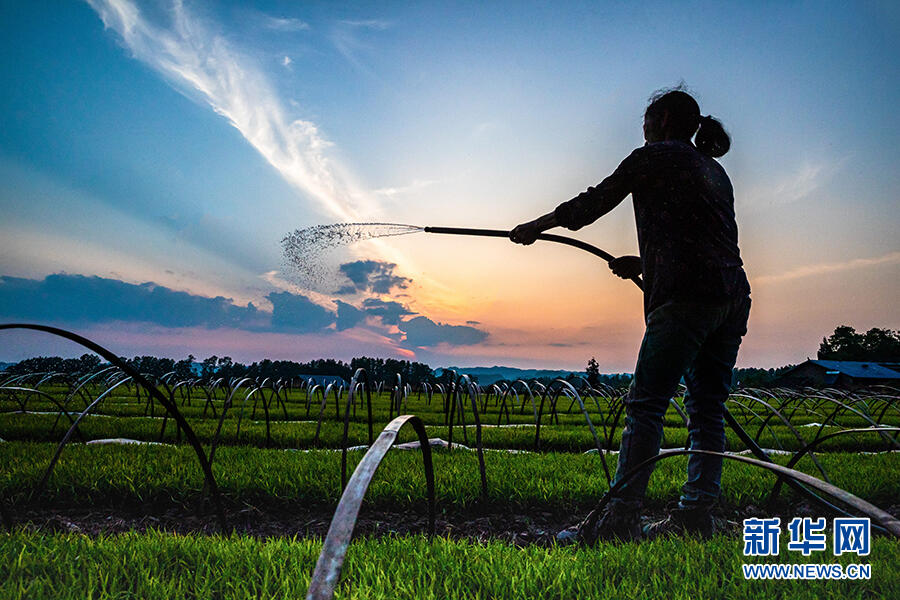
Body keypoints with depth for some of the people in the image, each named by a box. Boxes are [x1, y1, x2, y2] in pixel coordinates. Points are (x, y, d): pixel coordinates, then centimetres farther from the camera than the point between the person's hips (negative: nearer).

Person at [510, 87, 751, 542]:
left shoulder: (653, 157, 5)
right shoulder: (715, 170, 27)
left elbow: (594, 202, 10)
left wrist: (537, 225, 22)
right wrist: (645, 264, 29)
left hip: (687, 296, -8)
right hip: (733, 295, 8)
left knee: (645, 404, -9)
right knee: (707, 409, 7)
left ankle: (621, 517, -10)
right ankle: (696, 515, 8)